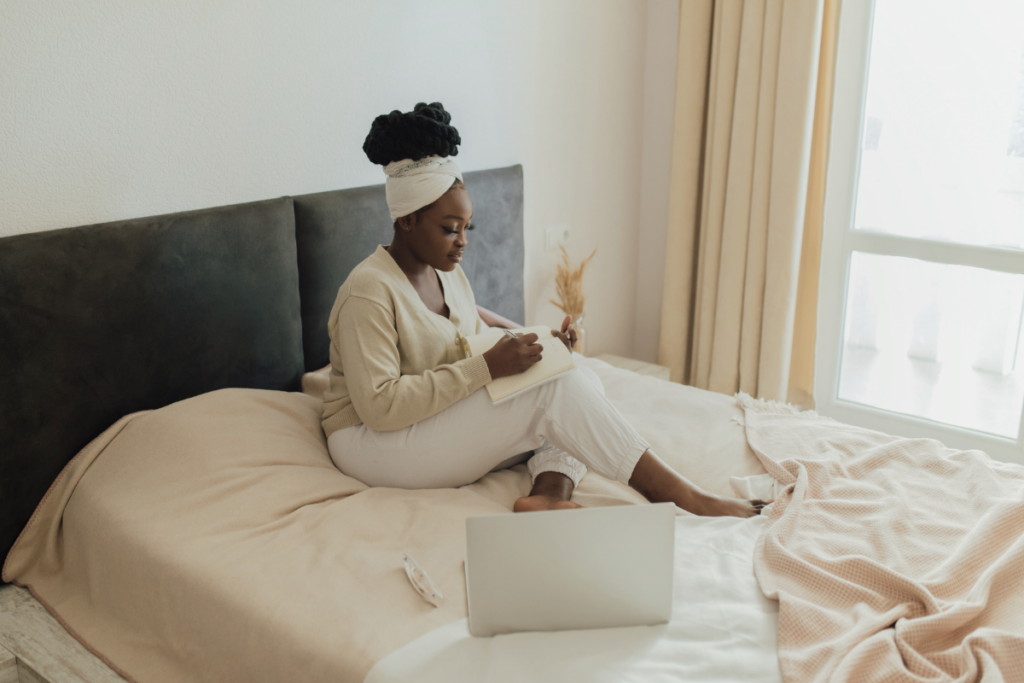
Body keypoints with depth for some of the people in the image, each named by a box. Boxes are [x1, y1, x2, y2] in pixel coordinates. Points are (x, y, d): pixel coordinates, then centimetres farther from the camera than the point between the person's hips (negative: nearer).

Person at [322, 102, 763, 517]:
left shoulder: (445, 273, 7)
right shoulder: (370, 291, -19)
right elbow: (379, 406, -27)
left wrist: (531, 341, -2)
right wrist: (487, 368, -29)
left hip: (445, 424, 9)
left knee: (582, 381, -9)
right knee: (555, 389, -24)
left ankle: (549, 493, -33)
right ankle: (687, 499, -21)